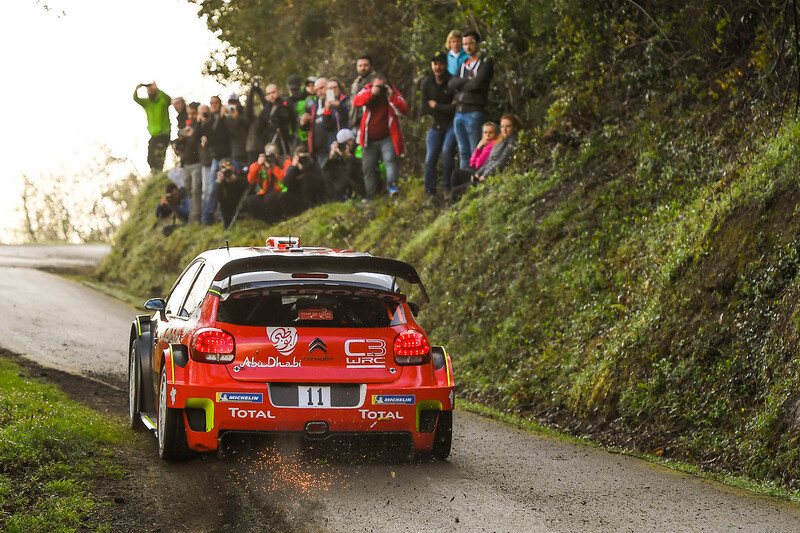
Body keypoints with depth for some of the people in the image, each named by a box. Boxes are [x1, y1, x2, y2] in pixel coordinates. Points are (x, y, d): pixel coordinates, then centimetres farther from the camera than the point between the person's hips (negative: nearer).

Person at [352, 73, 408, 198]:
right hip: (369, 139, 2)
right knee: (368, 167, 5)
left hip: (387, 138, -2)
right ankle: (372, 196, 13)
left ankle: (392, 185, -33)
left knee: (390, 159, -25)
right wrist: (372, 93, -27)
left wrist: (392, 97, -26)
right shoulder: (368, 89, 3)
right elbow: (356, 101, -16)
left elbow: (404, 110, -14)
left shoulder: (393, 92, -1)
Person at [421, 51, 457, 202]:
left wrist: (436, 106, -10)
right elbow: (424, 109, -2)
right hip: (436, 125, 4)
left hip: (451, 124, -4)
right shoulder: (427, 83, 2)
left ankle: (447, 187, -10)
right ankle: (430, 192, 1)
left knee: (447, 151, -23)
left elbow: (456, 108, -16)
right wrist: (446, 108, -9)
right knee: (431, 157, -5)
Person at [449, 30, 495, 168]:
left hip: (474, 112, -7)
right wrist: (468, 80, -8)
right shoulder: (464, 65, 21)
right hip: (459, 113, 7)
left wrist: (461, 85, 0)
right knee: (464, 152, 8)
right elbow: (451, 83, 6)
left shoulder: (486, 63, 0)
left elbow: (478, 83, -14)